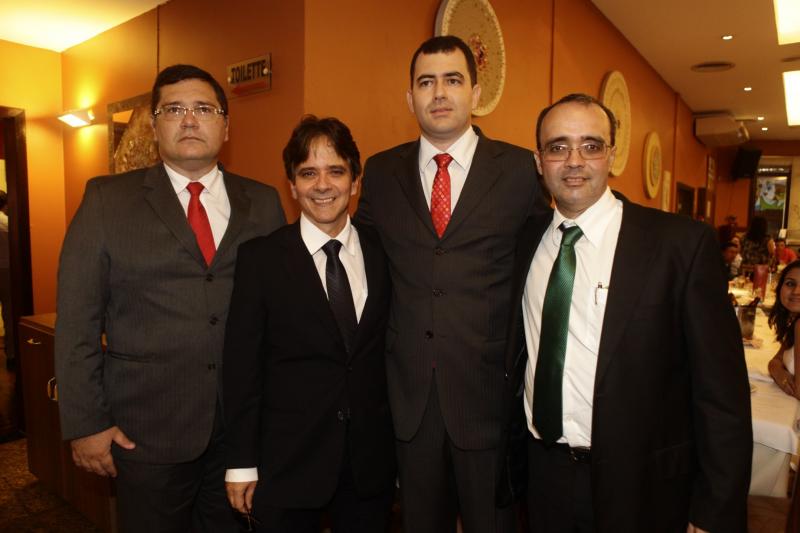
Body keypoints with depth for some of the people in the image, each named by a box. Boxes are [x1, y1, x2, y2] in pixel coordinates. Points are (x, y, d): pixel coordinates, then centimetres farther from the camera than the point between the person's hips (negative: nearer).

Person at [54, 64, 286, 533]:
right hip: (147, 428, -1)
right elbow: (77, 320, -3)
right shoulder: (107, 199, -2)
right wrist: (86, 423, -5)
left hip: (245, 424, 2)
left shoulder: (263, 202, 2)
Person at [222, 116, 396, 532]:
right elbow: (241, 365, -6)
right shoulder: (260, 257, -7)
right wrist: (241, 463, -4)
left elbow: (392, 352, 3)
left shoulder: (382, 254, 0)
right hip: (286, 463, -2)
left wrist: (401, 450, 6)